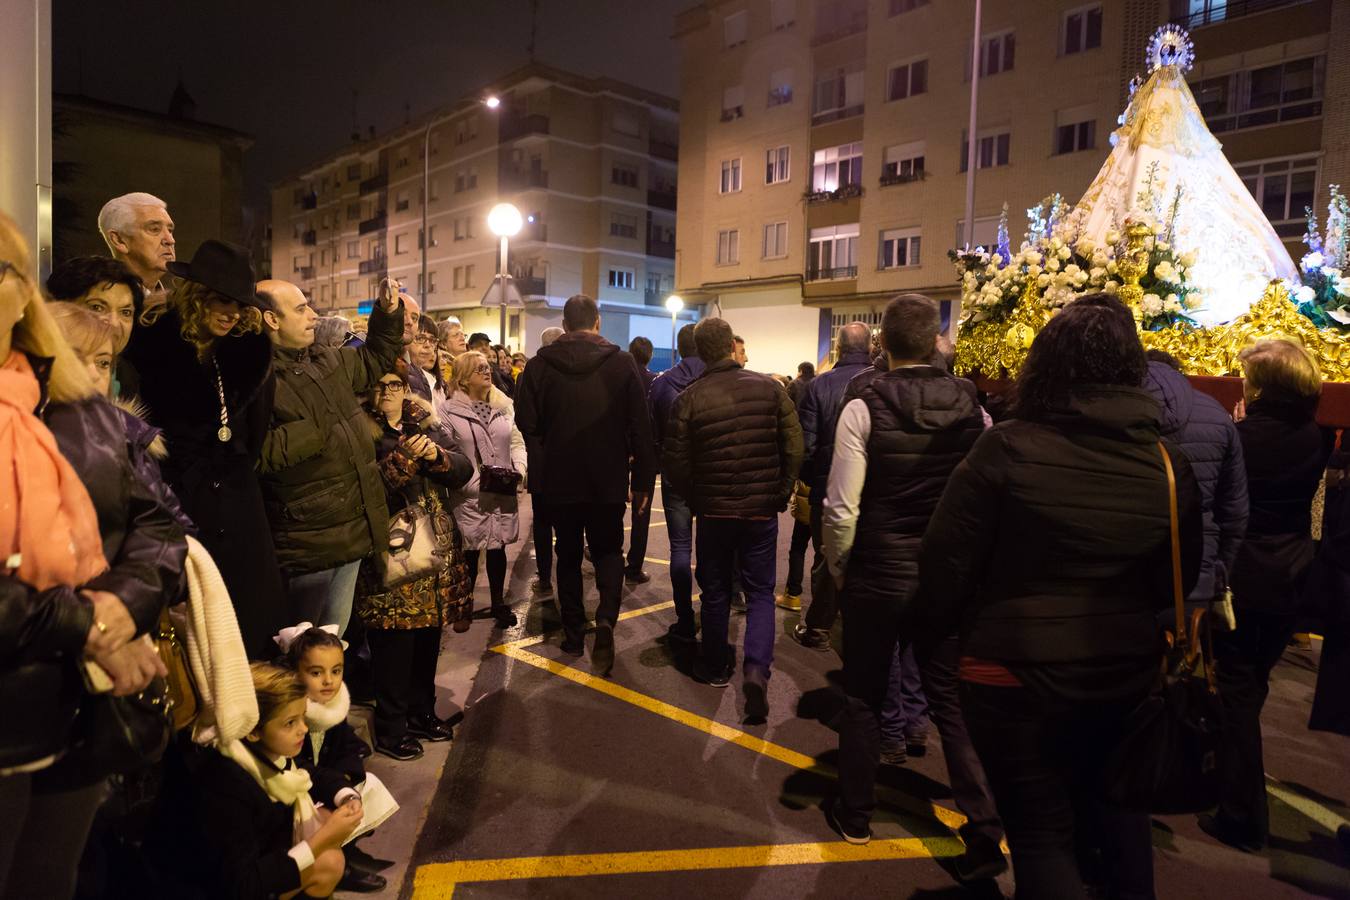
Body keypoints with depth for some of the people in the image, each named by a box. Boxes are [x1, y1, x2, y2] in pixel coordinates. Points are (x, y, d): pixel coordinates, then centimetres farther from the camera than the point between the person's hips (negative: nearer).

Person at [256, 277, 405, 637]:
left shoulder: (326, 361, 10)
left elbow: (374, 360, 28)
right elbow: (258, 452, -27)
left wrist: (388, 312, 15)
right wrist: (317, 431, -17)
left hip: (352, 531, 8)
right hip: (309, 539, -8)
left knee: (335, 639, 21)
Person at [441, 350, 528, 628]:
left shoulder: (502, 406, 11)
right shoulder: (448, 411, -5)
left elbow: (517, 443, 13)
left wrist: (519, 471, -4)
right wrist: (475, 483, -18)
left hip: (503, 496, 4)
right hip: (469, 498, -4)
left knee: (497, 548, 12)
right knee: (470, 552, 5)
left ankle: (499, 602, 28)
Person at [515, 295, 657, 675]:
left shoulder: (539, 365, -4)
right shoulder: (622, 363, -6)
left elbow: (527, 424, -4)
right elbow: (641, 426, -7)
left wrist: (538, 476, 9)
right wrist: (643, 480, 0)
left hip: (558, 480, 1)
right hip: (607, 480, -1)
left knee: (568, 554, 16)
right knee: (607, 550, 14)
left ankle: (573, 632, 21)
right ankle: (606, 618, -9)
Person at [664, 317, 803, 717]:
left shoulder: (689, 398, -8)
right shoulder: (769, 388, -7)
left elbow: (675, 463, -6)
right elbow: (794, 449, -6)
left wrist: (696, 499, 10)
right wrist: (780, 494, 8)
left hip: (714, 510, 0)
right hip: (763, 509, 0)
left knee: (716, 591, 17)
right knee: (760, 592, 12)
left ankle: (715, 665, 29)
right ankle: (757, 668, -6)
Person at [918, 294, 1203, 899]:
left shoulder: (1007, 447, -19)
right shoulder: (1167, 461, -4)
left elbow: (946, 559, -15)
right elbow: (1180, 578, 8)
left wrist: (938, 624, 4)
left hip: (1018, 674, -5)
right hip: (1127, 674, 5)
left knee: (1042, 833, 12)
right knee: (1113, 811, 29)